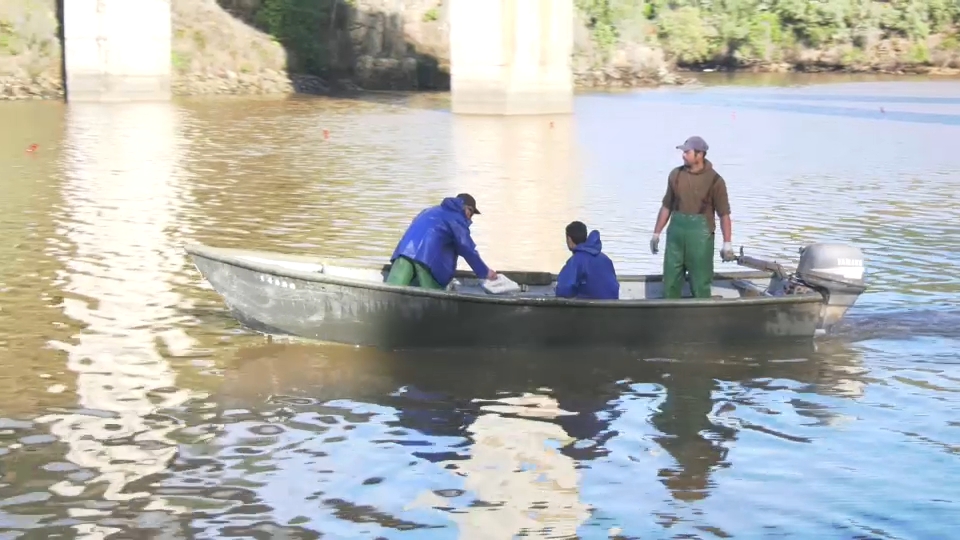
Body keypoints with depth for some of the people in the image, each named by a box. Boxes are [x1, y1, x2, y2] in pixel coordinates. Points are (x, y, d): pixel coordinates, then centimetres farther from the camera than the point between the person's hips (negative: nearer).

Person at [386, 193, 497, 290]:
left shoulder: (432, 211, 37)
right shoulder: (457, 218, 13)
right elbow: (468, 250, 8)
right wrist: (484, 272, 18)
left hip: (404, 252, 6)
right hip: (428, 257, -6)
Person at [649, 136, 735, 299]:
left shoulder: (714, 180, -7)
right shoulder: (676, 174, 6)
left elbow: (724, 213, -7)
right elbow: (667, 206, 14)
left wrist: (727, 243, -11)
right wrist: (656, 233, 13)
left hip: (700, 232, -4)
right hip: (676, 230, 4)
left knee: (700, 282, 3)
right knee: (670, 280, 8)